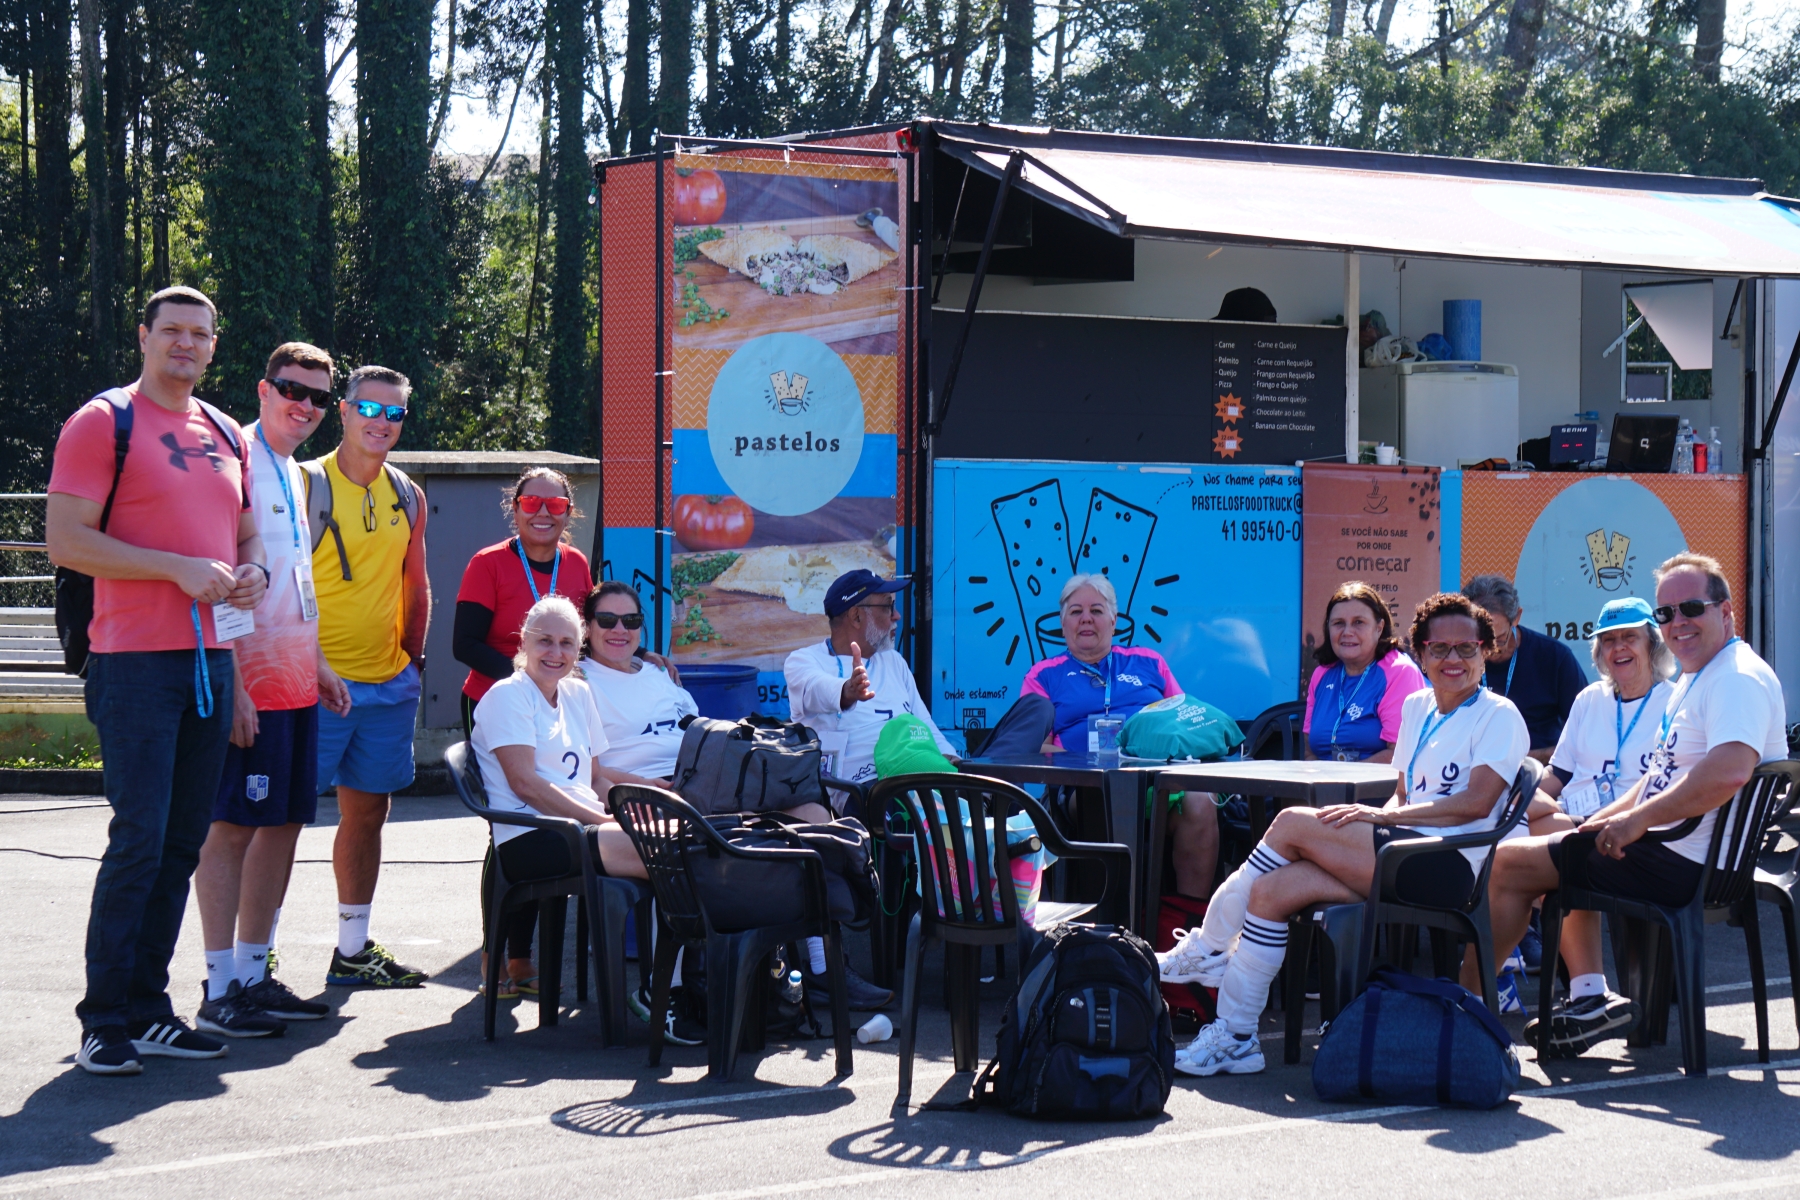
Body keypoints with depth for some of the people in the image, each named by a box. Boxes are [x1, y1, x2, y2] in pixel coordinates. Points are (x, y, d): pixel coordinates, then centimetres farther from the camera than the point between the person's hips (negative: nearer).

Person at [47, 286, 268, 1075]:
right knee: (138, 840, -10)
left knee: (183, 841, 9)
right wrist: (177, 568, -17)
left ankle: (147, 1010, 16)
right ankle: (104, 1022, -4)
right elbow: (65, 540, -11)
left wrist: (252, 571, 4)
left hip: (211, 661, 7)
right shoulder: (103, 422, -4)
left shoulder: (224, 435, 17)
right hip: (136, 660, -7)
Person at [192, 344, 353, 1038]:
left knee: (284, 824, 10)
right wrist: (234, 684, -21)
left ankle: (254, 976, 17)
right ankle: (220, 990, -4)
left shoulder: (292, 474, 17)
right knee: (234, 826, -6)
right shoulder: (238, 461, -11)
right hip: (250, 680, -9)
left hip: (295, 682, 9)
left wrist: (318, 666, 22)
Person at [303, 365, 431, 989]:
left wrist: (412, 659, 15)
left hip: (388, 686, 6)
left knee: (368, 813, 12)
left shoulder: (407, 498, 12)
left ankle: (353, 950, 21)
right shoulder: (305, 485, -7)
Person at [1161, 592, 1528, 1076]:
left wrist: (1382, 815, -19)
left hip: (1448, 865, -7)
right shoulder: (1416, 708, 21)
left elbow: (1478, 802, -15)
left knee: (1293, 824, -18)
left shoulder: (1499, 717, -2)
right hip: (1407, 858, 7)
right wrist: (1384, 814, -3)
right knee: (1272, 890, -15)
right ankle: (1235, 1036, -14)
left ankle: (1207, 948, -6)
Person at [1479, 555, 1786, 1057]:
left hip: (1680, 865, -11)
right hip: (1671, 852, 11)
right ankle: (1590, 994, 16)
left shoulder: (1739, 679, -18)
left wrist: (1637, 820, -27)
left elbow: (1728, 773, -35)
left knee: (1507, 864, -5)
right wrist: (1608, 819, 8)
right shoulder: (1693, 679, 17)